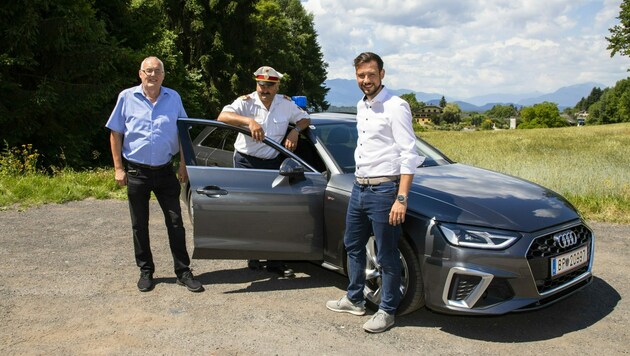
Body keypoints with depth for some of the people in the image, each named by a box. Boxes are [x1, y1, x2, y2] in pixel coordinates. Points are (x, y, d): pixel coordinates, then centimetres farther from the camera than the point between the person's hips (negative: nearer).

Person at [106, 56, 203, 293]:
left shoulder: (173, 98, 3)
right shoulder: (127, 97, -1)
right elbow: (115, 134, 1)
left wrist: (183, 165, 2)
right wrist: (118, 168, -4)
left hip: (165, 170, 1)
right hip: (136, 171, -1)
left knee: (175, 222, 2)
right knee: (139, 225, 9)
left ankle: (183, 272, 12)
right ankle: (145, 272, 24)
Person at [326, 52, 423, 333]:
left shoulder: (396, 107, -13)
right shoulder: (361, 106, 13)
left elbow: (409, 155, -17)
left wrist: (401, 198, -22)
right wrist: (360, 179, 19)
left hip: (383, 191, -9)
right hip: (359, 188, 9)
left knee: (387, 256, 2)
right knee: (353, 246, 19)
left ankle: (387, 311, 17)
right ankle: (355, 300, 35)